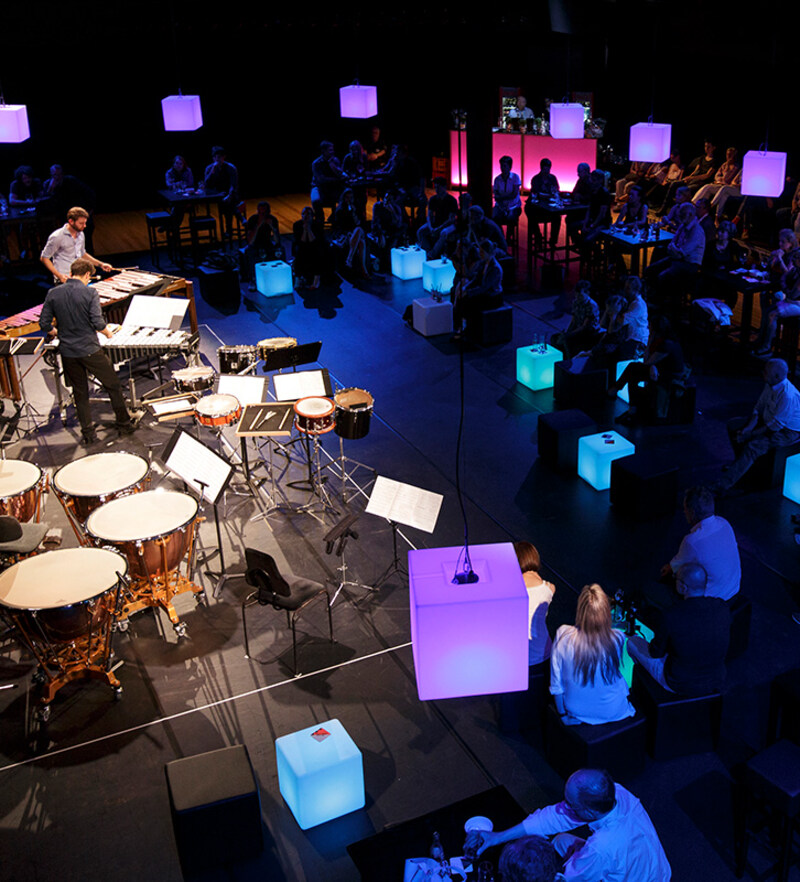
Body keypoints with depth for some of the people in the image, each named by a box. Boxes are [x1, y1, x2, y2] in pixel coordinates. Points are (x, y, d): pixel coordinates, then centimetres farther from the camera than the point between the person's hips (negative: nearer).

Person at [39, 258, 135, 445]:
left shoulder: (53, 293, 0)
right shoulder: (90, 293, -11)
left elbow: (44, 324, -1)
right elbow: (98, 323, -18)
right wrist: (108, 333, 2)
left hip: (67, 353, 4)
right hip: (90, 351, -4)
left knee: (80, 393, 14)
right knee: (113, 386, 12)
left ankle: (87, 433, 18)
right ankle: (124, 424, 20)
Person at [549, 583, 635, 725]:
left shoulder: (563, 637, -25)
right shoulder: (617, 639, -23)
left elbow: (556, 686, -13)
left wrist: (562, 713, 4)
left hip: (576, 713, 0)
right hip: (614, 712, 0)